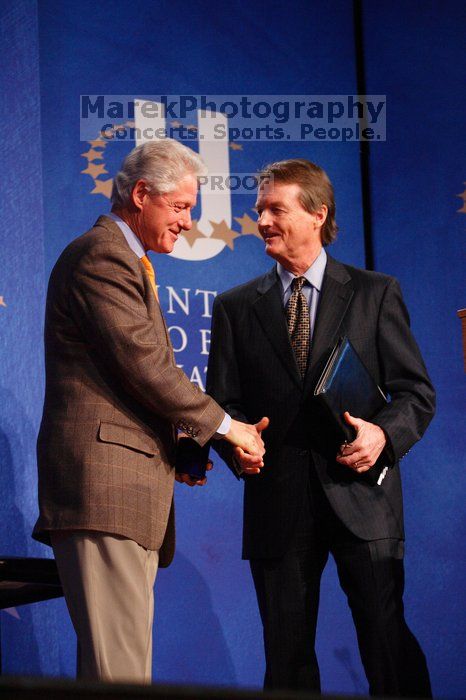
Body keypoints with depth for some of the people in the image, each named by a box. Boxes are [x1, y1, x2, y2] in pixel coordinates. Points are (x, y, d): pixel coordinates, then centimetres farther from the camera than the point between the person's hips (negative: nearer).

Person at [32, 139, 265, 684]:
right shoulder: (102, 255, -8)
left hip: (130, 484, 11)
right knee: (117, 665, -14)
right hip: (102, 477, -11)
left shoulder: (126, 262, 26)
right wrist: (222, 425, -6)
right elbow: (145, 363, -16)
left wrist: (176, 445, 14)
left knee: (122, 659, 8)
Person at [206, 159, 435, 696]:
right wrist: (236, 445, -10)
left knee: (387, 643, -7)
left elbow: (415, 391, 6)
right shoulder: (236, 307, 13)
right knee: (286, 656, 5)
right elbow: (221, 402, 12)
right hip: (277, 504, 2)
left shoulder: (375, 294, 8)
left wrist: (384, 434, -14)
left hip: (359, 493, -2)